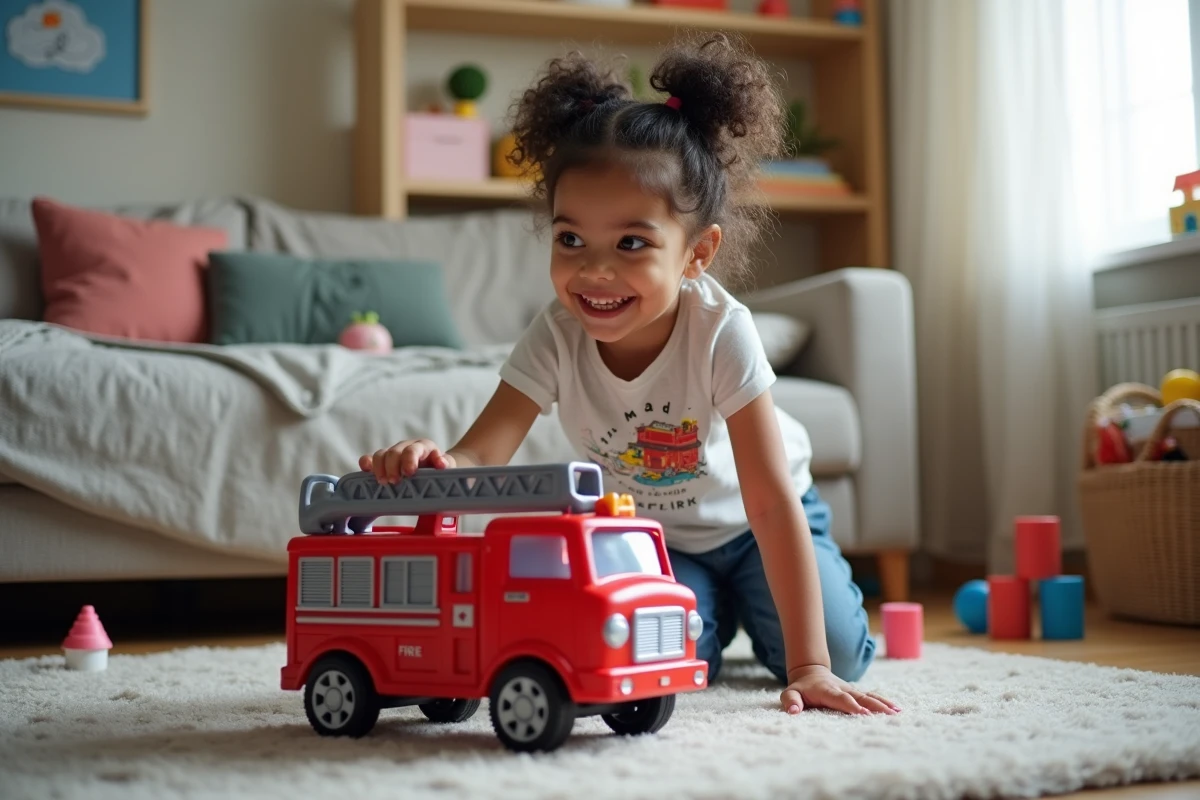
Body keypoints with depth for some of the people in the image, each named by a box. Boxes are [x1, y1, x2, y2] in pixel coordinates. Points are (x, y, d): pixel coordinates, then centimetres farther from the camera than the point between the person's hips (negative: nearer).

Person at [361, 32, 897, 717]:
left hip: (750, 522, -1)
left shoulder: (722, 333, -35)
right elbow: (481, 456, -35)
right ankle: (714, 612, 21)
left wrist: (808, 666, -36)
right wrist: (431, 463, -63)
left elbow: (772, 502, -34)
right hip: (649, 531, 2)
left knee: (838, 655, -14)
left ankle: (751, 601, 22)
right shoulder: (557, 339, -28)